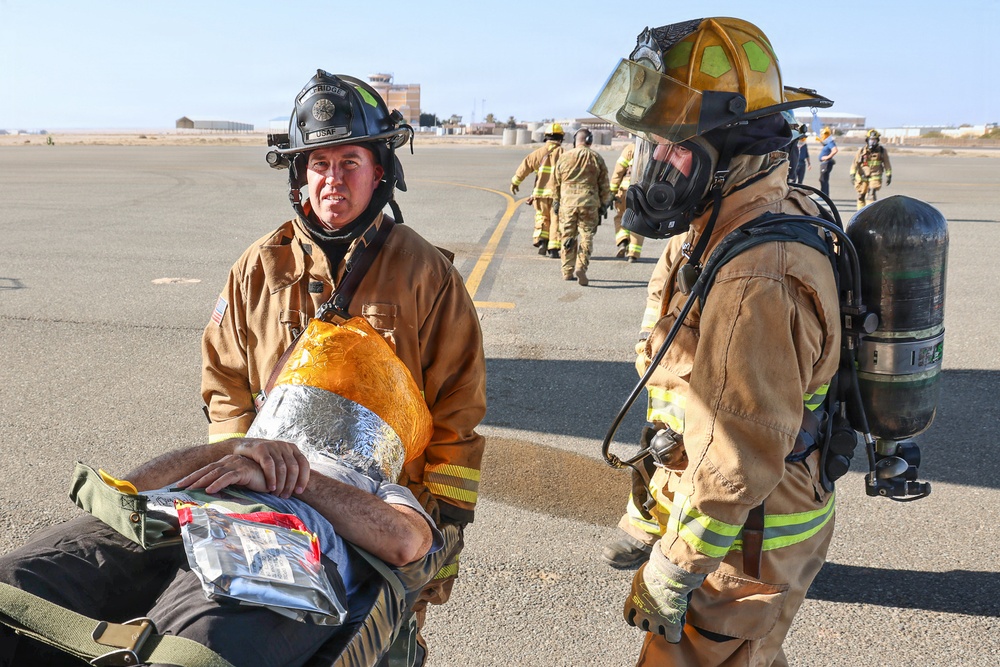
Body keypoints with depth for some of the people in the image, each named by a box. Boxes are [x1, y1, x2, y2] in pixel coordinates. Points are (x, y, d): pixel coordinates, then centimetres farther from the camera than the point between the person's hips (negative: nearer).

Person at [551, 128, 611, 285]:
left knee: (567, 237, 10)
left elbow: (556, 183, 9)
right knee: (586, 237, 3)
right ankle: (581, 267, -13)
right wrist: (604, 205, 13)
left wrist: (556, 202, 19)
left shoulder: (564, 157, 4)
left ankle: (568, 271, 14)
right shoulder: (596, 158, 2)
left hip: (567, 203, 1)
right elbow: (604, 185, 5)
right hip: (589, 203, -1)